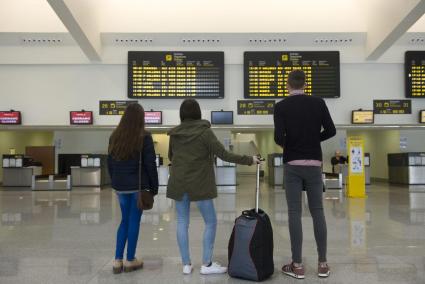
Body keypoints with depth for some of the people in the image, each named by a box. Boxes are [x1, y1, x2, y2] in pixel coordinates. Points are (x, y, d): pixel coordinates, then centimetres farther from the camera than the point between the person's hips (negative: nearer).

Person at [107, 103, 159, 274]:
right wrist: (154, 186, -2)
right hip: (138, 185, -4)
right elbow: (150, 164, -10)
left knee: (125, 220, 15)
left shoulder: (115, 136, 5)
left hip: (120, 186, 5)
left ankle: (118, 260, 13)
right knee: (134, 221, 5)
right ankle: (130, 261, 14)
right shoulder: (144, 137, -10)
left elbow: (110, 163, 11)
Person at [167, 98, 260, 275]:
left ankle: (186, 264, 13)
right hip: (199, 184, -4)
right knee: (210, 222, 8)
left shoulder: (174, 133, 4)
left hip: (178, 184, 5)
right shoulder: (204, 131, -10)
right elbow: (224, 155, -14)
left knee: (182, 223, 9)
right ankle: (207, 264, 9)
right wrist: (250, 160, -6)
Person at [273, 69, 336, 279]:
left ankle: (297, 265, 5)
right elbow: (331, 131, 1)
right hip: (314, 163, 2)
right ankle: (323, 263, 11)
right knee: (317, 211, 7)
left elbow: (278, 136, -15)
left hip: (292, 164, -2)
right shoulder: (318, 103, 4)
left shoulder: (281, 106, -4)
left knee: (294, 213, 1)